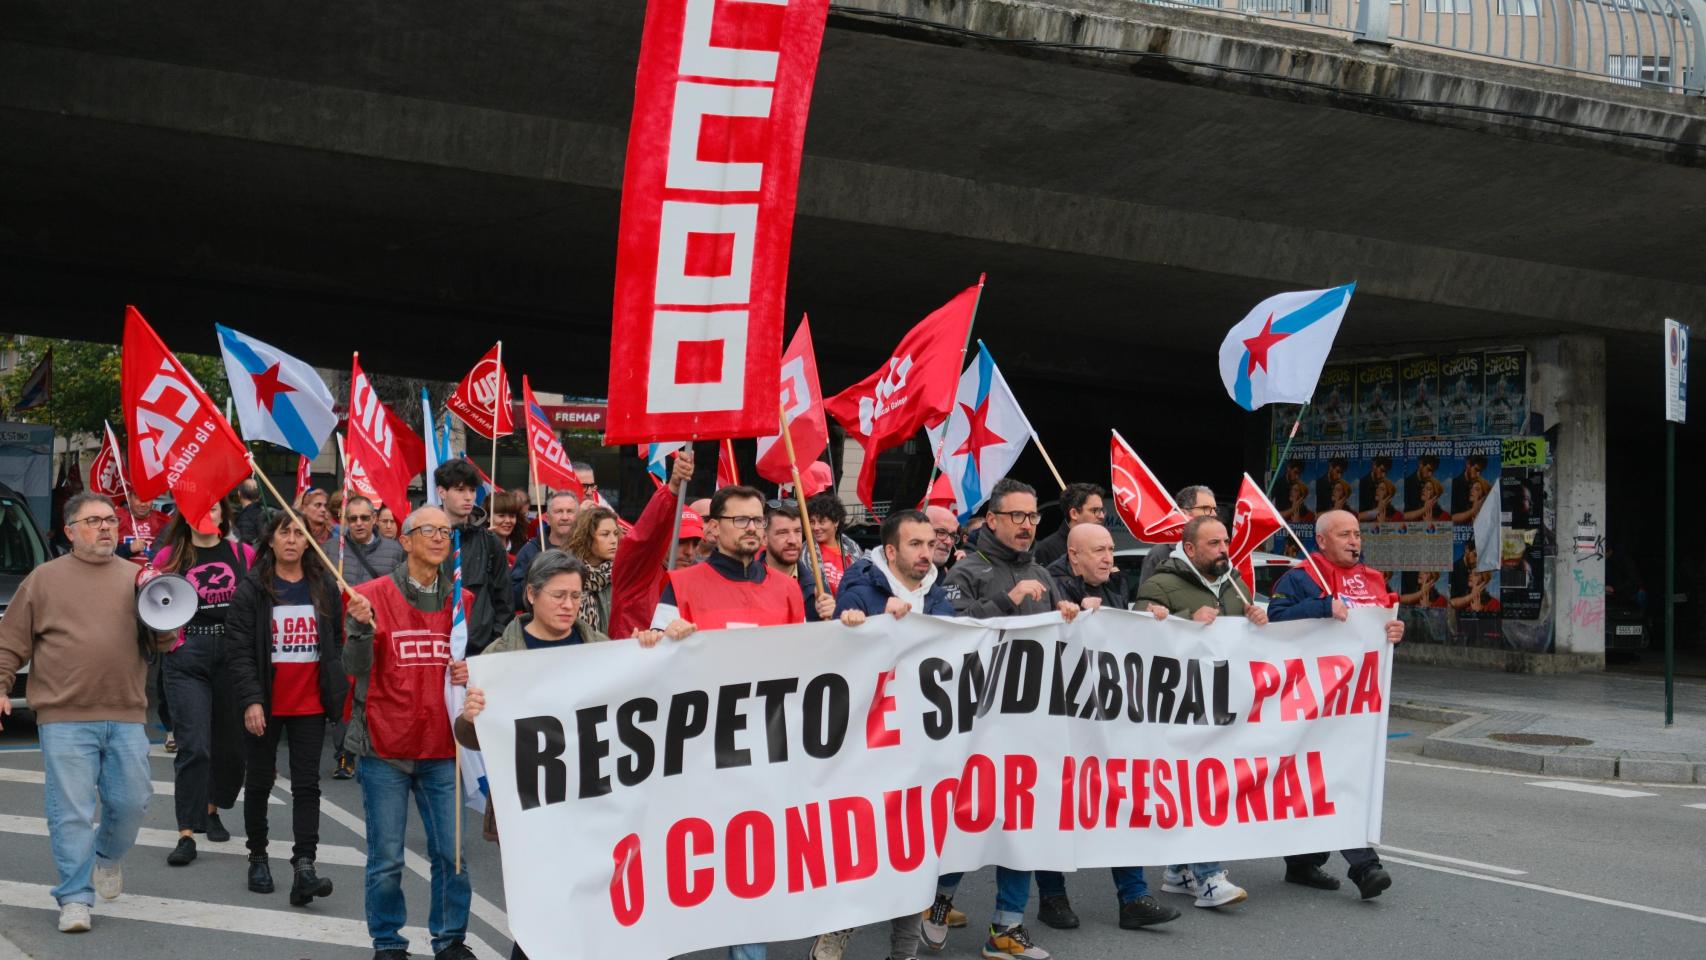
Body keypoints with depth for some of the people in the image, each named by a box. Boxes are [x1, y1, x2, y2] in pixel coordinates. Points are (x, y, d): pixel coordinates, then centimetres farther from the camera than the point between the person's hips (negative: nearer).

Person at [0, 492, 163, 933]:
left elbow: (162, 643, 12)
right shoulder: (45, 578, 6)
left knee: (131, 802, 6)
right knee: (71, 812, -3)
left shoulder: (136, 579, 12)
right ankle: (75, 899, 7)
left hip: (126, 718, 2)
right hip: (65, 719, -2)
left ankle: (108, 856, 36)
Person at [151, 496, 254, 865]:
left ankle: (211, 810, 35)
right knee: (193, 747, -9)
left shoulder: (245, 555, 6)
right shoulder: (169, 556, 5)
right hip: (187, 656, -2)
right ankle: (187, 834, -4)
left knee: (231, 742, 10)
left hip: (234, 654, 2)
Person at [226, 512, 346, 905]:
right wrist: (250, 700, -16)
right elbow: (239, 648, -8)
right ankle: (258, 858, 26)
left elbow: (336, 642, 12)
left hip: (310, 703, 2)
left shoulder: (325, 587, 7)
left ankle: (304, 866, -8)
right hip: (266, 705, -2)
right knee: (260, 781, 11)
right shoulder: (252, 589, -4)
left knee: (307, 784, -4)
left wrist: (336, 691, 5)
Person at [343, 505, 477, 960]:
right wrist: (362, 626, -26)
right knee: (386, 859, 3)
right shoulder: (373, 595, -3)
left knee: (452, 855, 3)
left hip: (442, 750, 3)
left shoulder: (464, 602, 7)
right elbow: (356, 667, -9)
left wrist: (471, 674, -4)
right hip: (384, 749, -3)